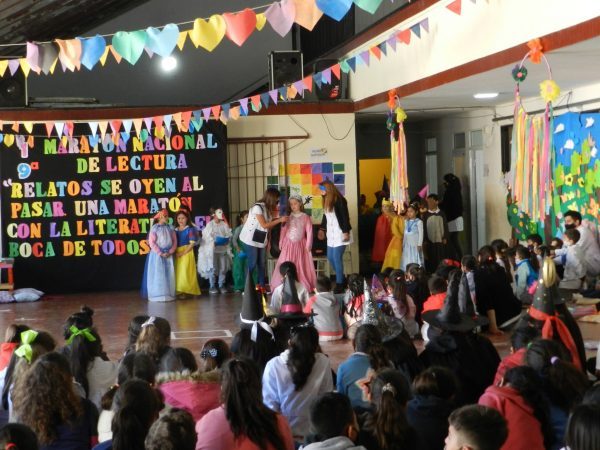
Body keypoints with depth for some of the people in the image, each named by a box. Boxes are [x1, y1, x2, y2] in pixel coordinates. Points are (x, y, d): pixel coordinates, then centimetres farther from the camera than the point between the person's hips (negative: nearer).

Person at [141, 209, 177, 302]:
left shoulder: (170, 228, 7)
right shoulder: (154, 228, -5)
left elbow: (174, 242, 5)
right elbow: (151, 242, -11)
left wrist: (170, 252, -9)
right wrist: (160, 253, -15)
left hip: (168, 255, 4)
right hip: (156, 254, -4)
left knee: (169, 275, 3)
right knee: (157, 274, -4)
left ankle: (169, 294, 8)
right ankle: (156, 295, -1)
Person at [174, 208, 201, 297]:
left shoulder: (190, 229, -4)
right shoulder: (176, 230, 11)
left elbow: (192, 243, -11)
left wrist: (183, 253, -15)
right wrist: (175, 252, -6)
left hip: (187, 252, -5)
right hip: (177, 254, 5)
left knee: (185, 272, -8)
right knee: (178, 272, 4)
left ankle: (187, 291, -2)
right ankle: (180, 291, 9)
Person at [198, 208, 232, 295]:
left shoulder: (223, 224, 7)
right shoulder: (210, 224, -2)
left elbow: (229, 234, 5)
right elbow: (208, 237, -7)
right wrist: (214, 242, -18)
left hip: (223, 249, 4)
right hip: (212, 250, -4)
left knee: (223, 268, 2)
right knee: (213, 268, -4)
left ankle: (221, 286, 11)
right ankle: (212, 287, 2)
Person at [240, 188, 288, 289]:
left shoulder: (268, 208, 8)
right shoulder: (257, 207, -18)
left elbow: (269, 225, 3)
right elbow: (264, 225, -18)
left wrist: (281, 219, -3)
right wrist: (279, 220, -18)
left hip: (261, 240, 8)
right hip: (251, 239, -8)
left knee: (261, 263, 7)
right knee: (252, 264, -6)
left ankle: (261, 285, 12)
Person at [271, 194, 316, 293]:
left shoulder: (305, 217, -2)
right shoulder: (287, 216, 3)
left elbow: (309, 232, -3)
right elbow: (283, 230, 3)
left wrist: (308, 245, -7)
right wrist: (281, 243, -1)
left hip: (300, 244, -1)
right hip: (288, 244, 1)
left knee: (301, 266, 2)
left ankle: (304, 287, 5)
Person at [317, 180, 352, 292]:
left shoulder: (339, 200, -14)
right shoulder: (326, 200, 12)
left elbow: (345, 217, -16)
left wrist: (346, 232, -19)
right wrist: (322, 229, 24)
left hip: (339, 234, -9)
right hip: (331, 234, 9)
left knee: (337, 258, -9)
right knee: (330, 257, 8)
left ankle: (339, 283, -1)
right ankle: (342, 278, 23)